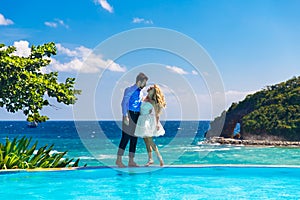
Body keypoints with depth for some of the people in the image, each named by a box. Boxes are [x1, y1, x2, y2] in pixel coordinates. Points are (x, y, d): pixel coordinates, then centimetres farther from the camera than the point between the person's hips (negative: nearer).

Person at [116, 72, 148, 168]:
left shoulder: (140, 92, 16)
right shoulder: (130, 90, -8)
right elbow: (124, 103, -14)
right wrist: (125, 116, -20)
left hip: (137, 116, 8)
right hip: (129, 115, -8)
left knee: (134, 139, 6)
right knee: (125, 138, -8)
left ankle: (131, 161, 11)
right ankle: (119, 160, -2)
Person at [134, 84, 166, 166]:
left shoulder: (154, 102, -5)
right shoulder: (145, 100, 12)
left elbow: (156, 114, -9)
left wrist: (157, 124, -16)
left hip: (149, 121, -7)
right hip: (142, 120, 7)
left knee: (149, 139, -12)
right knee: (146, 140, 6)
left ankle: (159, 156, -2)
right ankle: (150, 159, 11)